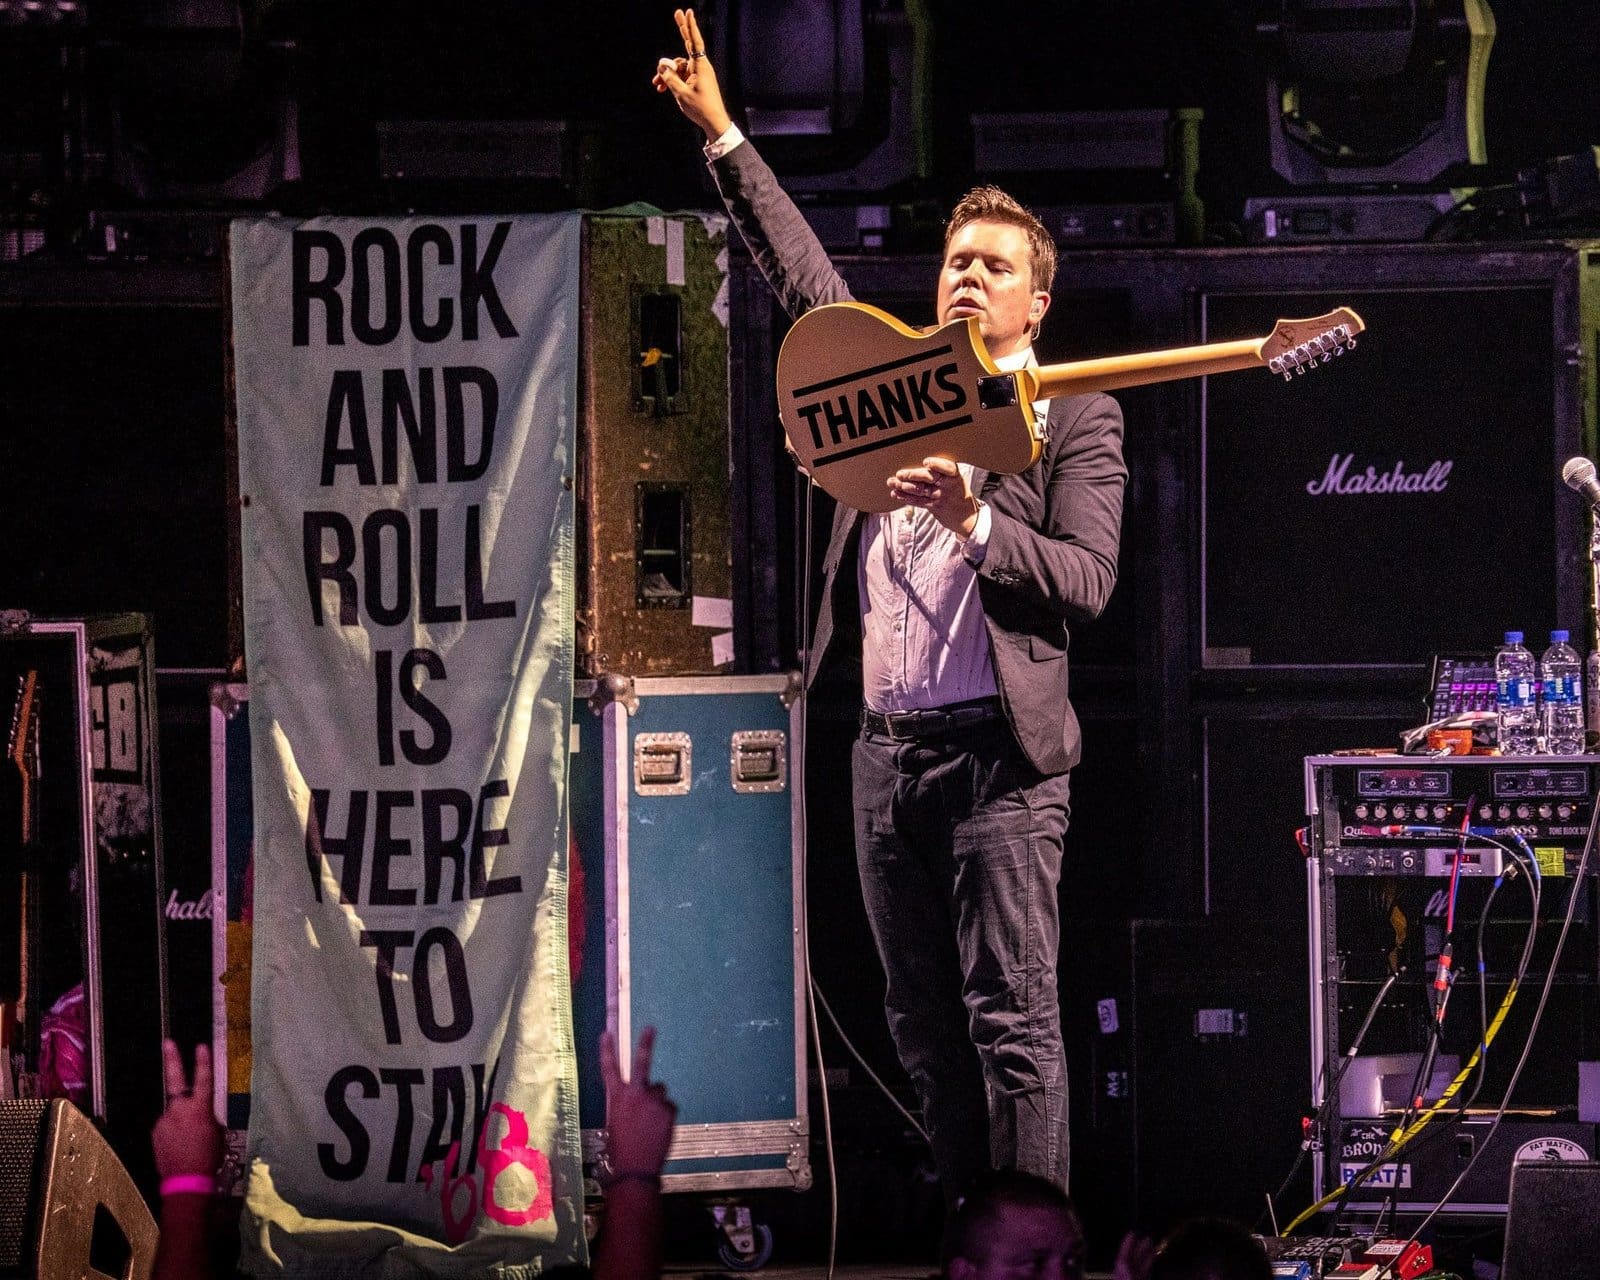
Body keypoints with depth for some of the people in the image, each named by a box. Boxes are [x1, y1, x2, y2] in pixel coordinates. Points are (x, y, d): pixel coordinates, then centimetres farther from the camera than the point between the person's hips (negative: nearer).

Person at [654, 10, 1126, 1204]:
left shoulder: (1075, 419, 1)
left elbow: (1086, 579, -8)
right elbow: (804, 273, 24)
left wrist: (976, 521, -22)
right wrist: (723, 136, 24)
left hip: (1000, 751, -6)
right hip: (888, 746, 6)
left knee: (1012, 1018, -9)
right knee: (925, 1022, 7)